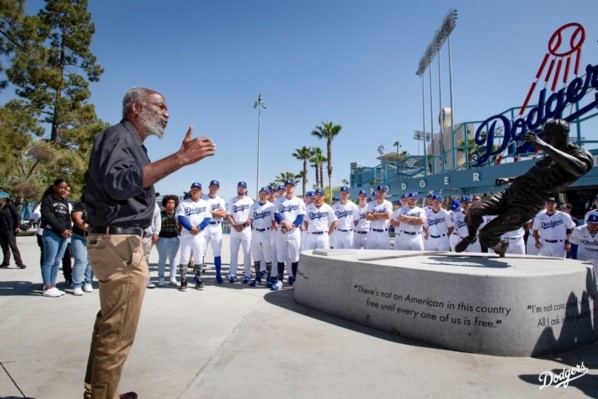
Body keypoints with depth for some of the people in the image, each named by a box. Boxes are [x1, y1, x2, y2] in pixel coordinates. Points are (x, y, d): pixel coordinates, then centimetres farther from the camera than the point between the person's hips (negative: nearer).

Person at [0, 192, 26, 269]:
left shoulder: (9, 206, -5)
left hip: (10, 229, -6)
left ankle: (19, 262, -9)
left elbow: (17, 216, -7)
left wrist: (17, 226, -13)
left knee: (13, 245, -9)